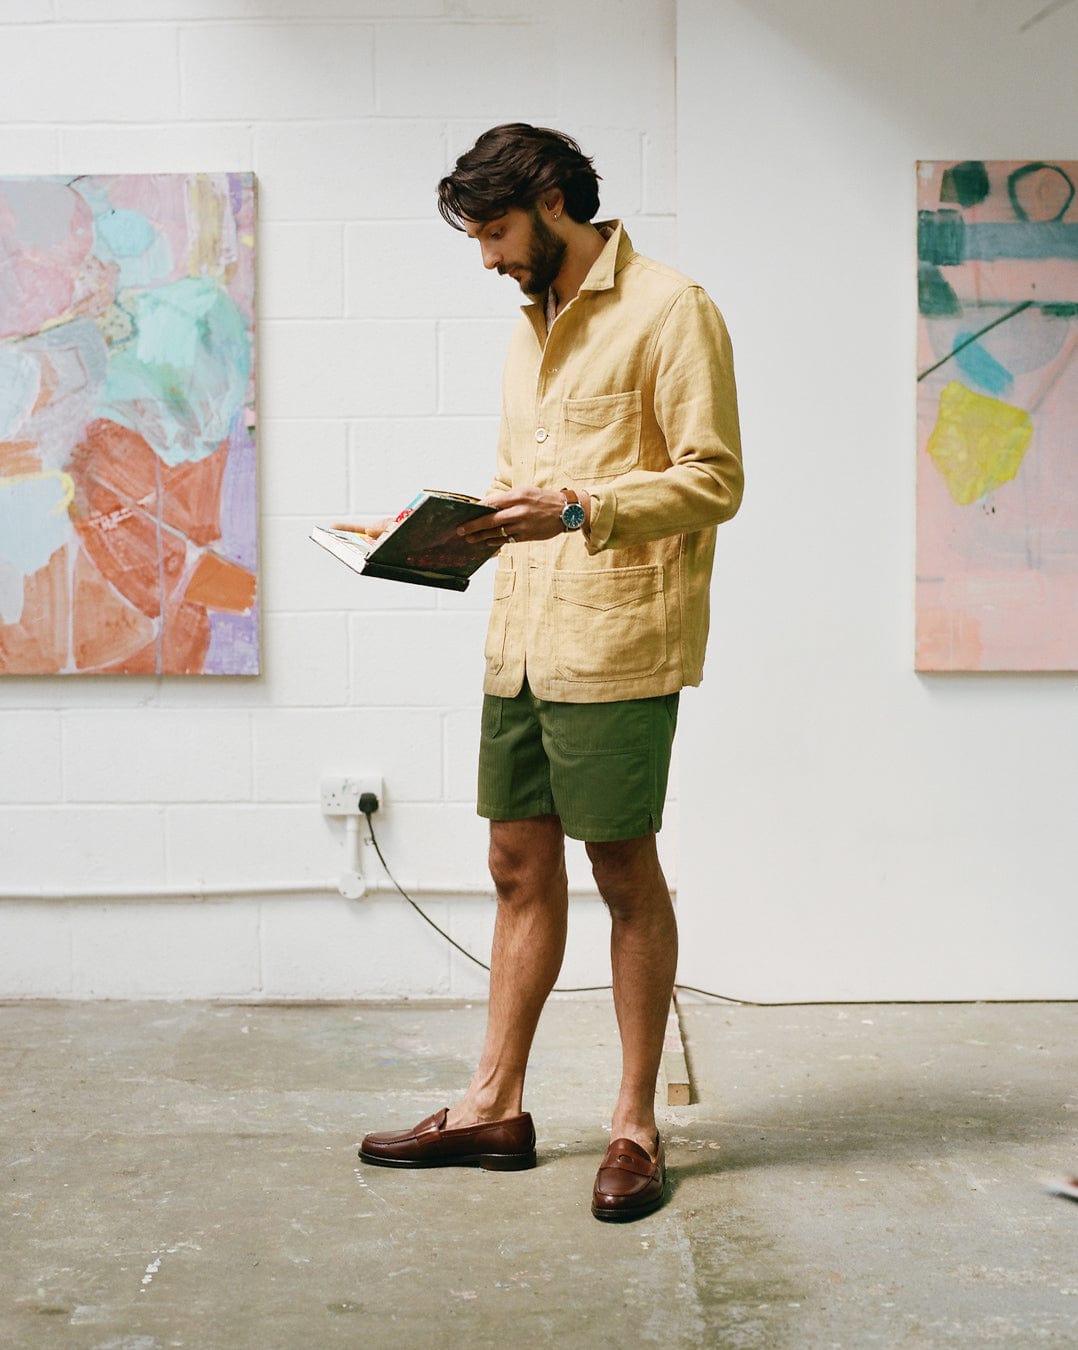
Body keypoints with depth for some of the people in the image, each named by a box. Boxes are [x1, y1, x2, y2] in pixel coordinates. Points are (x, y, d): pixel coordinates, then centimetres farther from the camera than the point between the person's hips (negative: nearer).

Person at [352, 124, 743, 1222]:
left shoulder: (666, 309, -6)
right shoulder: (532, 327, 20)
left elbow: (713, 479, -13)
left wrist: (575, 508, -23)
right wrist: (473, 524, 7)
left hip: (616, 645, -8)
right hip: (521, 637, 8)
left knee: (625, 873, 0)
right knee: (520, 865, 11)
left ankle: (636, 1125, 12)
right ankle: (494, 1107, 21)